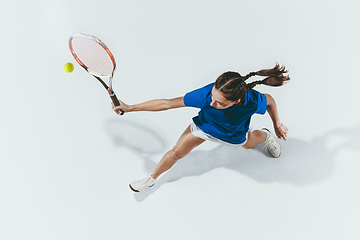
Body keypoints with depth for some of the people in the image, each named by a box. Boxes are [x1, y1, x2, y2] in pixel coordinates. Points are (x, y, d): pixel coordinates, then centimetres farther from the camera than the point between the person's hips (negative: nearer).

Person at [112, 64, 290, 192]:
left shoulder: (253, 101, -43)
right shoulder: (206, 94, -45)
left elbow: (269, 100, -16)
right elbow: (167, 103, -37)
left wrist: (277, 125, -1)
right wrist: (130, 108, -35)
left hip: (234, 134, 1)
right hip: (204, 125, -1)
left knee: (249, 143, 33)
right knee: (176, 153, 3)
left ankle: (265, 135, 72)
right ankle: (152, 179, 34)